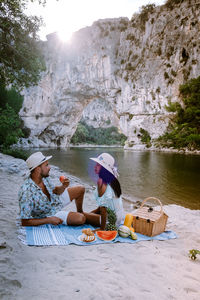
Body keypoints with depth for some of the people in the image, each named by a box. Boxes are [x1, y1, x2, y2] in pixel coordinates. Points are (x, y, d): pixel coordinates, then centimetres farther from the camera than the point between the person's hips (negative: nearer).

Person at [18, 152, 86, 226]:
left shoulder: (44, 177, -15)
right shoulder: (26, 193, -37)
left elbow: (55, 191, 5)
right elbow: (24, 222, -32)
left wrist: (63, 187, -19)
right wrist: (49, 220, -27)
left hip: (56, 200, 7)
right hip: (50, 213, -7)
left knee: (80, 189, 10)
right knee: (81, 219, -23)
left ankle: (80, 212, 37)